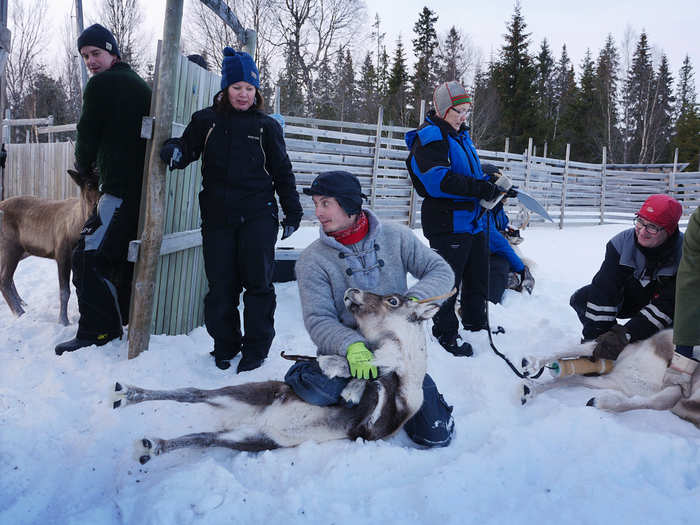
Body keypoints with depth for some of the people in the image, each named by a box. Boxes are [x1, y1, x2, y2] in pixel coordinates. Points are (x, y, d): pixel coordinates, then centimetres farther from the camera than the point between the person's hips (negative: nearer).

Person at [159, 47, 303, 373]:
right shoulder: (206, 121, 7)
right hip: (217, 215, 1)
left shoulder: (266, 127, 7)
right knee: (221, 285, 4)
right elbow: (187, 148, 10)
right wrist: (174, 150, -15)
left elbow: (282, 171, 11)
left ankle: (256, 349, 12)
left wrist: (292, 212, 9)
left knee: (258, 282, 0)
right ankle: (225, 345, 20)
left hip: (258, 215, -1)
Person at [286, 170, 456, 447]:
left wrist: (411, 301, -18)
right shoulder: (312, 260, -5)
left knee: (435, 436, -9)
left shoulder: (396, 237, -1)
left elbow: (441, 271, 1)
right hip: (346, 350, 0)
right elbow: (318, 320, -12)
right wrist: (351, 346, -31)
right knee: (319, 392, -33)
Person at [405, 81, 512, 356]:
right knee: (447, 279, 1)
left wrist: (491, 184, 6)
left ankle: (476, 322, 38)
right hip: (447, 223, -9)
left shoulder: (461, 135, 18)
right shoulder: (429, 137, -13)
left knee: (478, 274, 20)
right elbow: (438, 180, -26)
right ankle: (445, 331, 16)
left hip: (473, 220, 10)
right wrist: (479, 187, -27)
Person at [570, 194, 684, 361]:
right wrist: (594, 337, -34)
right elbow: (603, 290, -26)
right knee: (581, 298, -20)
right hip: (628, 299, 1)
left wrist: (624, 335, -43)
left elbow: (666, 307, -33)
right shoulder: (623, 242, -23)